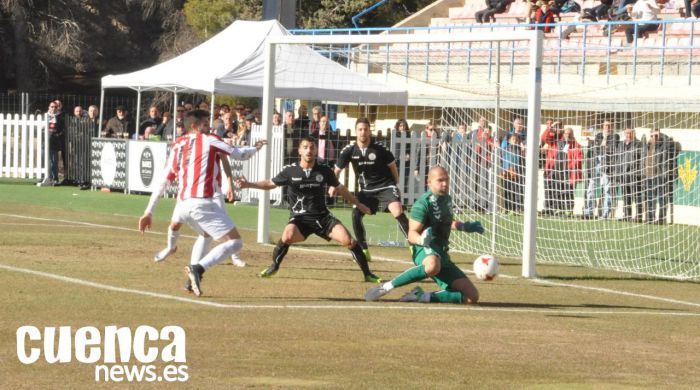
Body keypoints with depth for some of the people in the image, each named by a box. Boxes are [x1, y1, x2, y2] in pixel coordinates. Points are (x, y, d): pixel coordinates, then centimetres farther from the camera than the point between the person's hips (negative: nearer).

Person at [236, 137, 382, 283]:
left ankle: (367, 274, 0)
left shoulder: (324, 171, 0)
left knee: (348, 241, -14)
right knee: (287, 237, -32)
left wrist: (357, 204, 21)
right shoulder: (290, 171, -3)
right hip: (300, 218, -1)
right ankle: (274, 267, -5)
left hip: (322, 217, 2)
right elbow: (270, 184, 8)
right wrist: (248, 184, -3)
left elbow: (340, 189, 15)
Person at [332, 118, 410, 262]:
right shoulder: (349, 150, -8)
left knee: (397, 212, -25)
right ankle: (364, 251, 4)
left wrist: (396, 185, 8)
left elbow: (392, 166, 1)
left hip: (386, 186, -4)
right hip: (366, 190, 4)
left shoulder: (380, 149, -15)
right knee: (356, 214, -10)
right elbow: (338, 170, 9)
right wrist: (333, 185, 2)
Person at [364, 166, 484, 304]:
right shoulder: (423, 203, -12)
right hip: (425, 250, -8)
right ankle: (386, 287, -34)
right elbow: (412, 235, -18)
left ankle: (423, 296, 3)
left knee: (472, 297, -2)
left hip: (442, 254, 8)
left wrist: (465, 226, 34)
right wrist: (422, 240, -39)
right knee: (433, 266, -47)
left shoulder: (447, 199, 13)